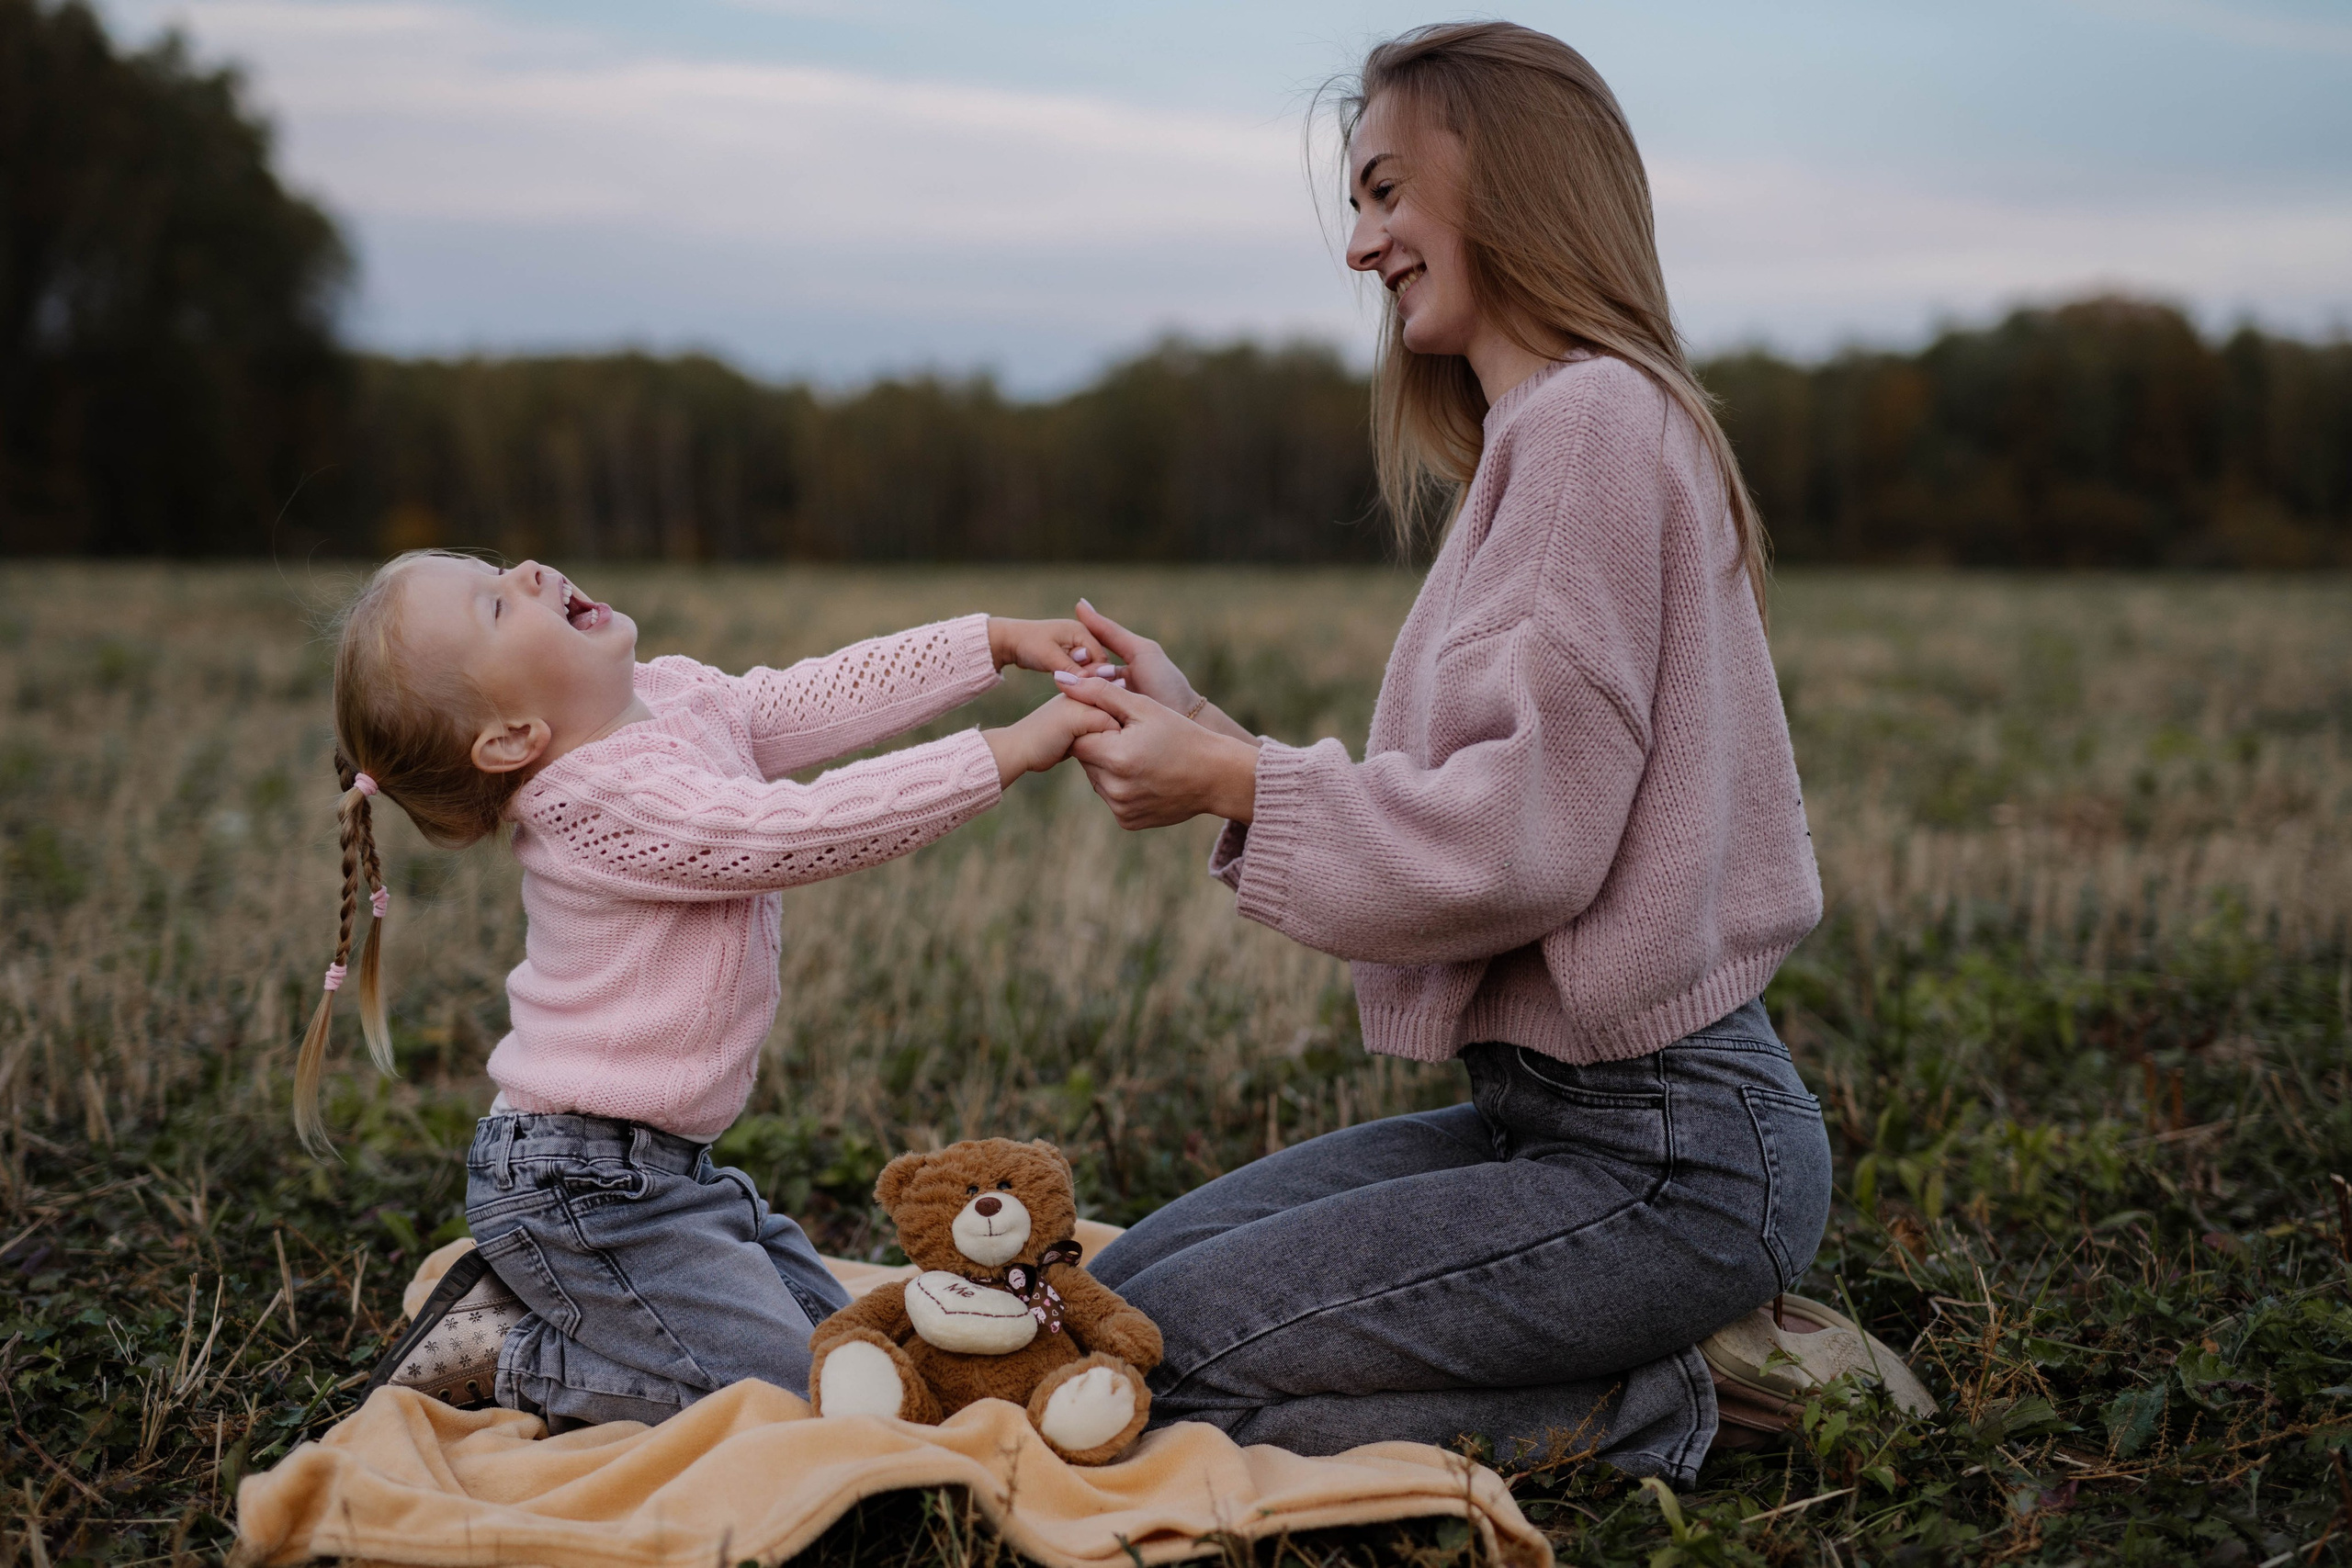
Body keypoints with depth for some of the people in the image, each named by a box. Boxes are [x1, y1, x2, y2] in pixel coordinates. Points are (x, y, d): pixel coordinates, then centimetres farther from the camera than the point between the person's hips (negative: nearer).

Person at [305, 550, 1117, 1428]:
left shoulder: (670, 697, 2)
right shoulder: (613, 802, -26)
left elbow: (819, 700, 7)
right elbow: (809, 828, -29)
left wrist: (1000, 642, 3)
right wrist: (1012, 749, -27)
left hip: (660, 1163, 9)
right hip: (579, 1183, -9)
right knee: (785, 1389, -11)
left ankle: (535, 1301, 18)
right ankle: (510, 1358, 1)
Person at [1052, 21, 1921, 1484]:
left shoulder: (1592, 422, -16)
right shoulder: (1544, 432, 16)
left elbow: (1530, 834, -22)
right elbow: (1463, 806, 11)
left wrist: (1239, 787, -13)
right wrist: (1209, 739, 4)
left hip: (1662, 1154, -10)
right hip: (1562, 1104, 10)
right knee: (1126, 1274, 12)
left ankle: (1630, 1413, 0)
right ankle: (1644, 1357, 10)